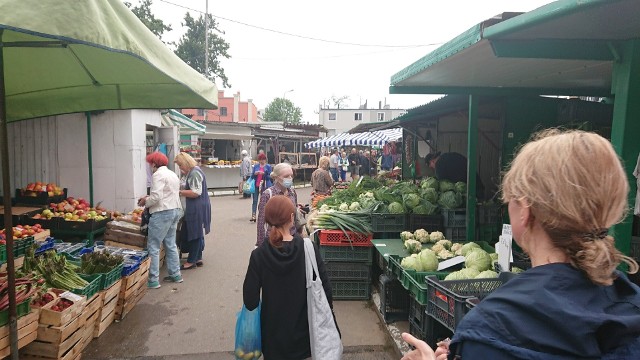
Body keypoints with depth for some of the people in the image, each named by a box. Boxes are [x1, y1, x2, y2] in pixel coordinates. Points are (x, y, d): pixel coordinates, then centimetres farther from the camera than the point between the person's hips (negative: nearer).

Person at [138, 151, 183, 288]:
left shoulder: (158, 175, -12)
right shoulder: (173, 174, 18)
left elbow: (156, 197, -21)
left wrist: (145, 202, -3)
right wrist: (149, 197, 12)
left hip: (163, 213, -10)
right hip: (175, 210, 10)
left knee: (153, 247, -2)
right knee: (171, 245, 17)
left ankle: (153, 280, 2)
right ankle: (175, 274, 24)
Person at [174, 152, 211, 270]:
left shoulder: (195, 173, -16)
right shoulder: (192, 172, 16)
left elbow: (196, 192, -22)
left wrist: (179, 192, -16)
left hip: (197, 208, -10)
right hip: (196, 208, 10)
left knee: (194, 234, -2)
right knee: (197, 233, 15)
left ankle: (191, 261, 7)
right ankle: (198, 258, 23)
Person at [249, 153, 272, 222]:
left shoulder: (268, 166, 2)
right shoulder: (255, 166, 7)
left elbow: (270, 177, -2)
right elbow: (252, 176, 8)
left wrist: (264, 174, -19)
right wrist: (255, 173, -14)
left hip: (265, 186, -1)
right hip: (256, 185, 1)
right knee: (255, 200, -4)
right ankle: (253, 215, -8)